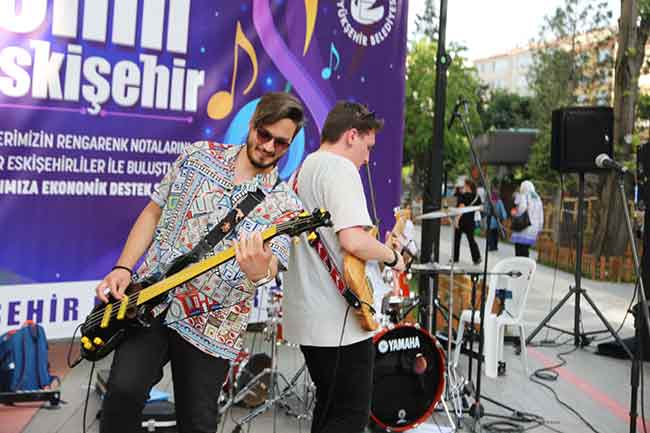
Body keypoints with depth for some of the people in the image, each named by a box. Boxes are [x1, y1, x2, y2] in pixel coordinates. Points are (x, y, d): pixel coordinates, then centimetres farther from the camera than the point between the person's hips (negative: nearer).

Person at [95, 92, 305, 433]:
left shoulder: (285, 206, -3)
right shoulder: (199, 155, 5)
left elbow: (269, 265, -17)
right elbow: (153, 213, 10)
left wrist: (258, 269, -42)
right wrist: (122, 269, -2)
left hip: (210, 327, -1)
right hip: (148, 303, 1)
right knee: (124, 391, -18)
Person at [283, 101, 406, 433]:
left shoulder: (301, 171, 16)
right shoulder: (340, 169, -14)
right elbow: (354, 241, -28)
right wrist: (392, 257, -10)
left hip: (308, 316, 10)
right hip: (339, 319, -9)